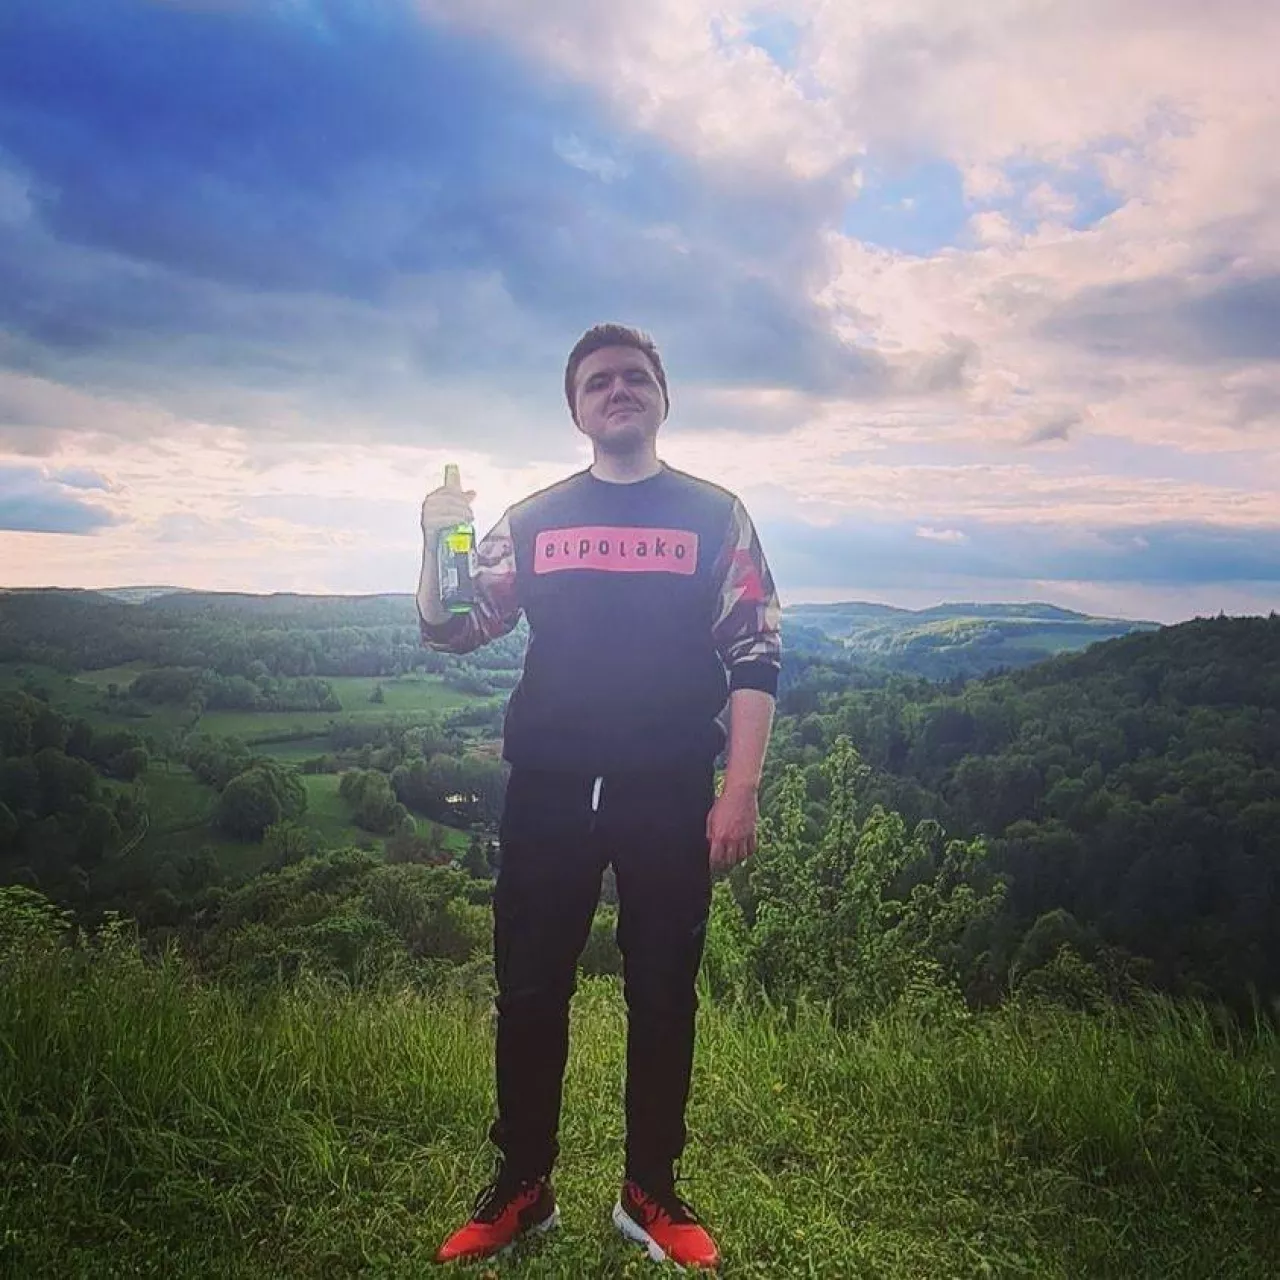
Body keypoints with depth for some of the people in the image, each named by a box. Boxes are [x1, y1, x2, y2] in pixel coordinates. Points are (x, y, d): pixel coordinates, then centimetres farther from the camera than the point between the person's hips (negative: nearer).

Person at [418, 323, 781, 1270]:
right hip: (548, 795, 2)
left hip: (669, 797, -1)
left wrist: (740, 789, -8)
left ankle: (651, 1192, 27)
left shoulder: (715, 515, 5)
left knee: (663, 994, 9)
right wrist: (437, 544, -12)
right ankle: (522, 1188, 27)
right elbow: (448, 632, 8)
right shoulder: (532, 520, 9)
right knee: (528, 993, 8)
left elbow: (756, 658, 0)